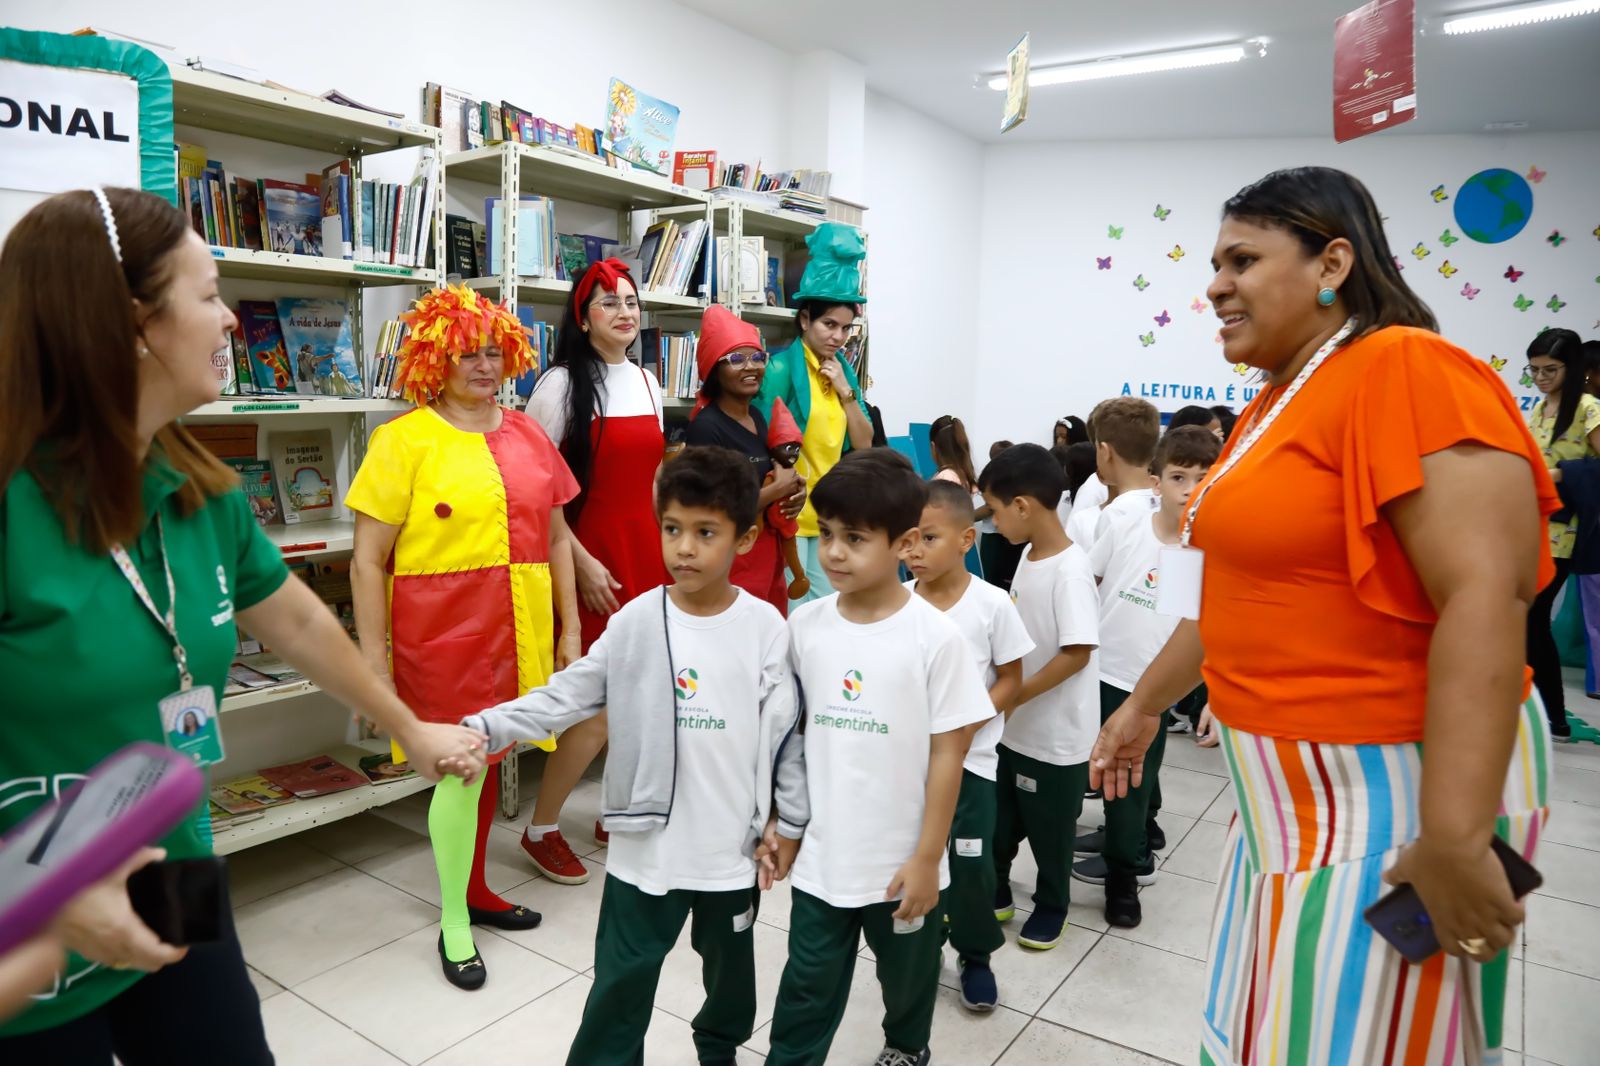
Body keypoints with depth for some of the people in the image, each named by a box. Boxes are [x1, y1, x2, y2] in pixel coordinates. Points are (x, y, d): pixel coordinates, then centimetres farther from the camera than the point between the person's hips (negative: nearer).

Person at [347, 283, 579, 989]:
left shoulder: (526, 435, 8)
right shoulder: (404, 440, -8)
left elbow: (556, 538, 13)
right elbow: (368, 562, -8)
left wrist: (570, 627, 10)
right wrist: (375, 664, -10)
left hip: (518, 633, 5)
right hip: (444, 637, -5)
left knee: (487, 762, 17)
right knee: (461, 768, 1)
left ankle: (473, 889, 37)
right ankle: (454, 925, 21)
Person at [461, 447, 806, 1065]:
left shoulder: (766, 628, -10)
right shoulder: (636, 622, -9)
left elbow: (787, 733, -4)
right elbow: (563, 698, -7)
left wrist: (790, 821, -1)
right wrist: (482, 729, -19)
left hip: (733, 843, 1)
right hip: (646, 844, -1)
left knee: (729, 964, 24)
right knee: (623, 977, 9)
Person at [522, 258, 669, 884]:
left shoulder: (646, 382, 11)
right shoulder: (562, 383, -8)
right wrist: (581, 563, -15)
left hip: (646, 552, 6)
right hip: (590, 557, -6)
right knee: (601, 706, -5)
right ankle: (541, 829, 16)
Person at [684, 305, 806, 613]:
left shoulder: (758, 418, 8)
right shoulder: (706, 426, -16)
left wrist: (794, 491, -1)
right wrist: (779, 489, -13)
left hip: (770, 555, 8)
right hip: (732, 561, -8)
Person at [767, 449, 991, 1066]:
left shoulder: (934, 636, -16)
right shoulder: (804, 626, -7)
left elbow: (948, 751, -12)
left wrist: (927, 857, -10)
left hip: (903, 860, -1)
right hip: (820, 856, 1)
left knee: (908, 976, 24)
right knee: (807, 990, 11)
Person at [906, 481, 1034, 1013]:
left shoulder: (992, 603, -12)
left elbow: (1010, 678, -5)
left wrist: (967, 724, -17)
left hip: (970, 755, -2)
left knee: (971, 861, 5)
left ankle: (975, 954, 28)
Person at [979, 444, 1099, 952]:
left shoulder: (1070, 569, -23)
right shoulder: (1028, 558, 3)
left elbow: (1078, 653, -25)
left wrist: (1013, 696, -20)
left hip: (1056, 735, -7)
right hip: (1013, 727, 7)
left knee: (1049, 827, 12)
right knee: (998, 819, 18)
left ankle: (1051, 906, 32)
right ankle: (994, 892, 37)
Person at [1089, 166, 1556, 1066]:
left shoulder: (1407, 371, -17)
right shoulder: (1274, 404, 11)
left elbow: (1485, 597, -26)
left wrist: (1455, 837, -29)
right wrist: (1144, 707, 21)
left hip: (1394, 794, -9)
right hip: (1297, 786, 9)